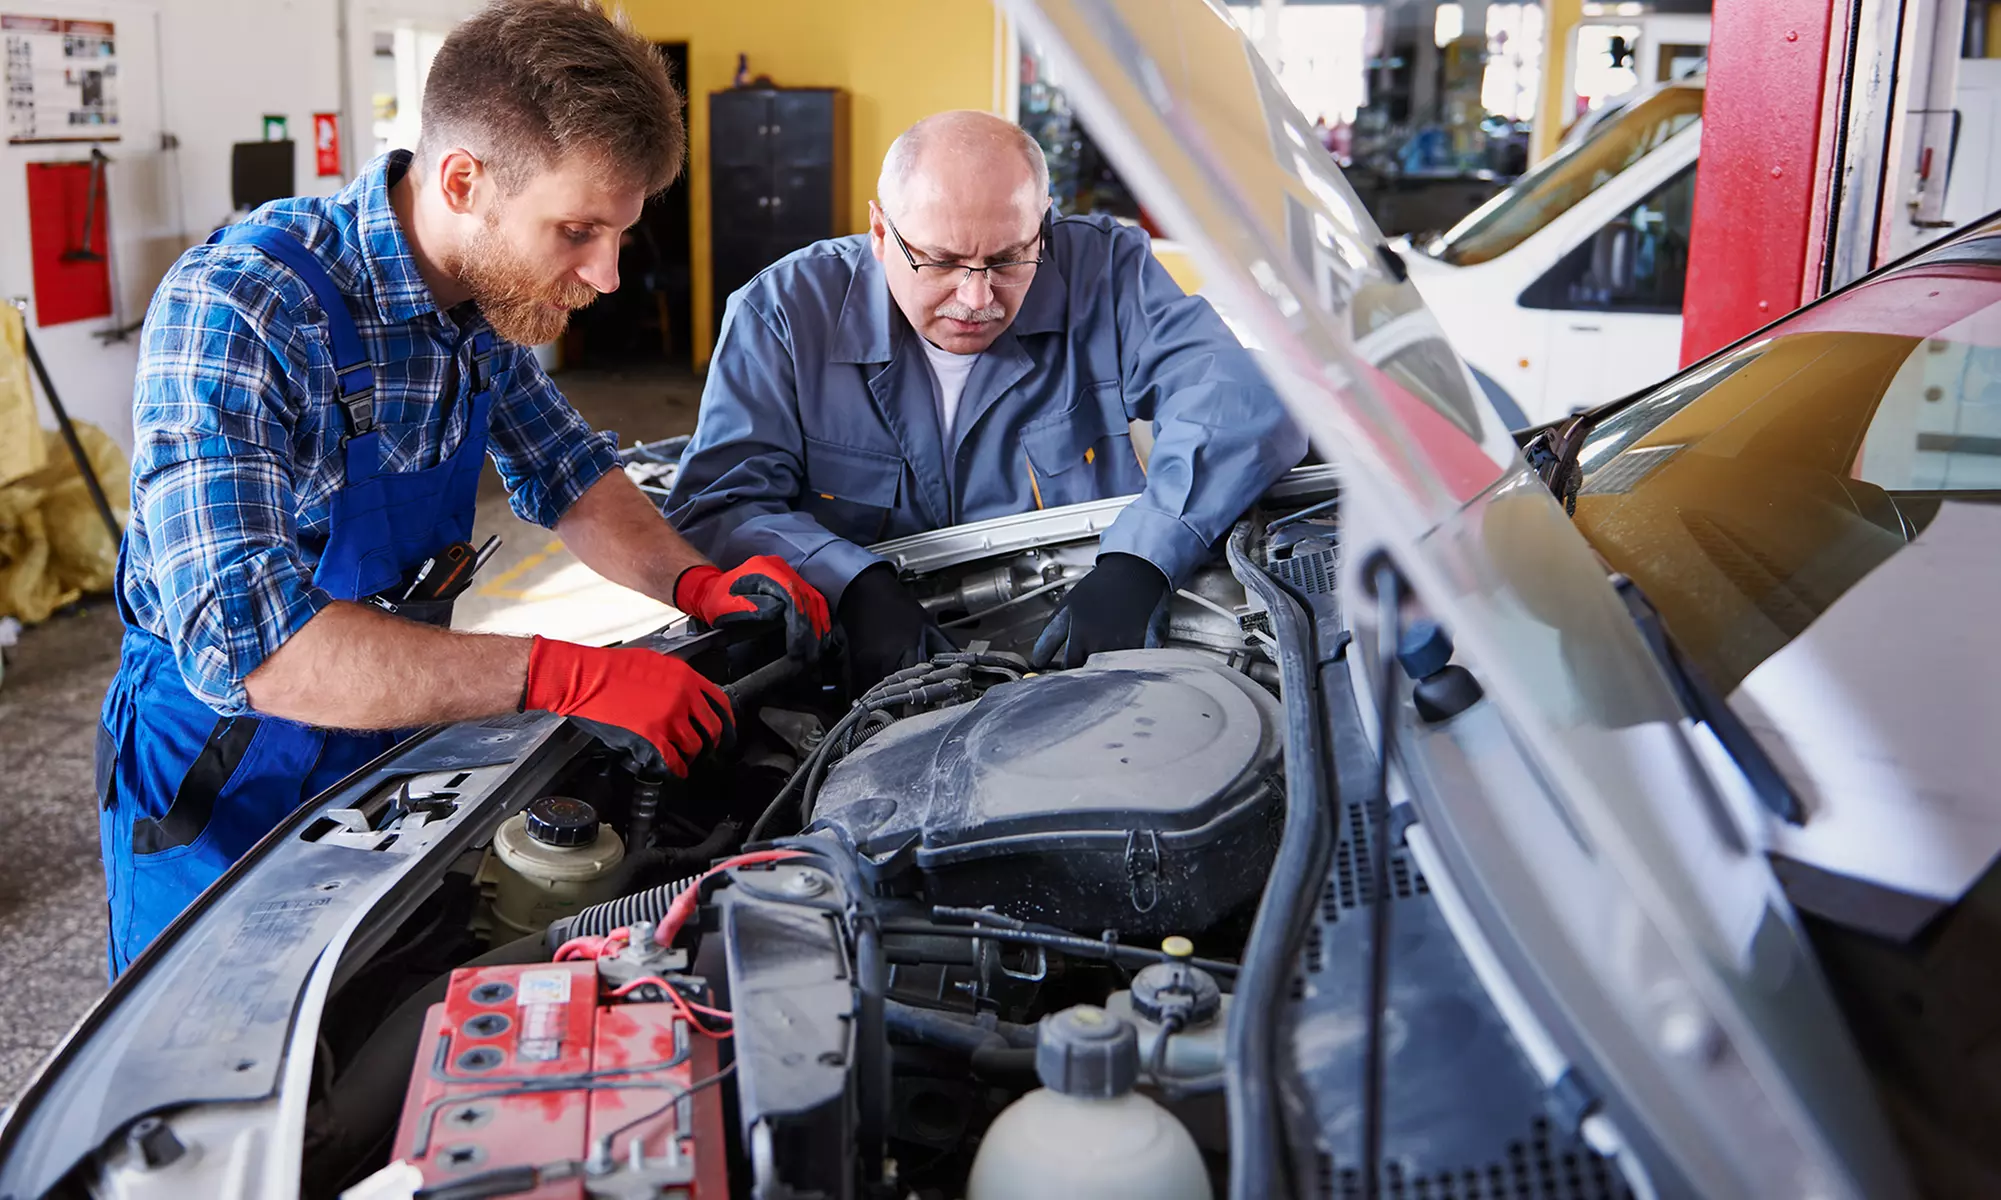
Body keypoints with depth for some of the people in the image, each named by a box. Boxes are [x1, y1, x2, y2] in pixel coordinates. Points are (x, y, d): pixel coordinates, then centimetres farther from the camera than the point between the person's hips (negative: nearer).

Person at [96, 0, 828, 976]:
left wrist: (697, 585, -13)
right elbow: (242, 639, -38)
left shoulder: (485, 298, -6)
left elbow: (568, 475, 7)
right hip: (223, 795, -6)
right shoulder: (234, 314, -30)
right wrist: (563, 675, -43)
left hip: (394, 748, 7)